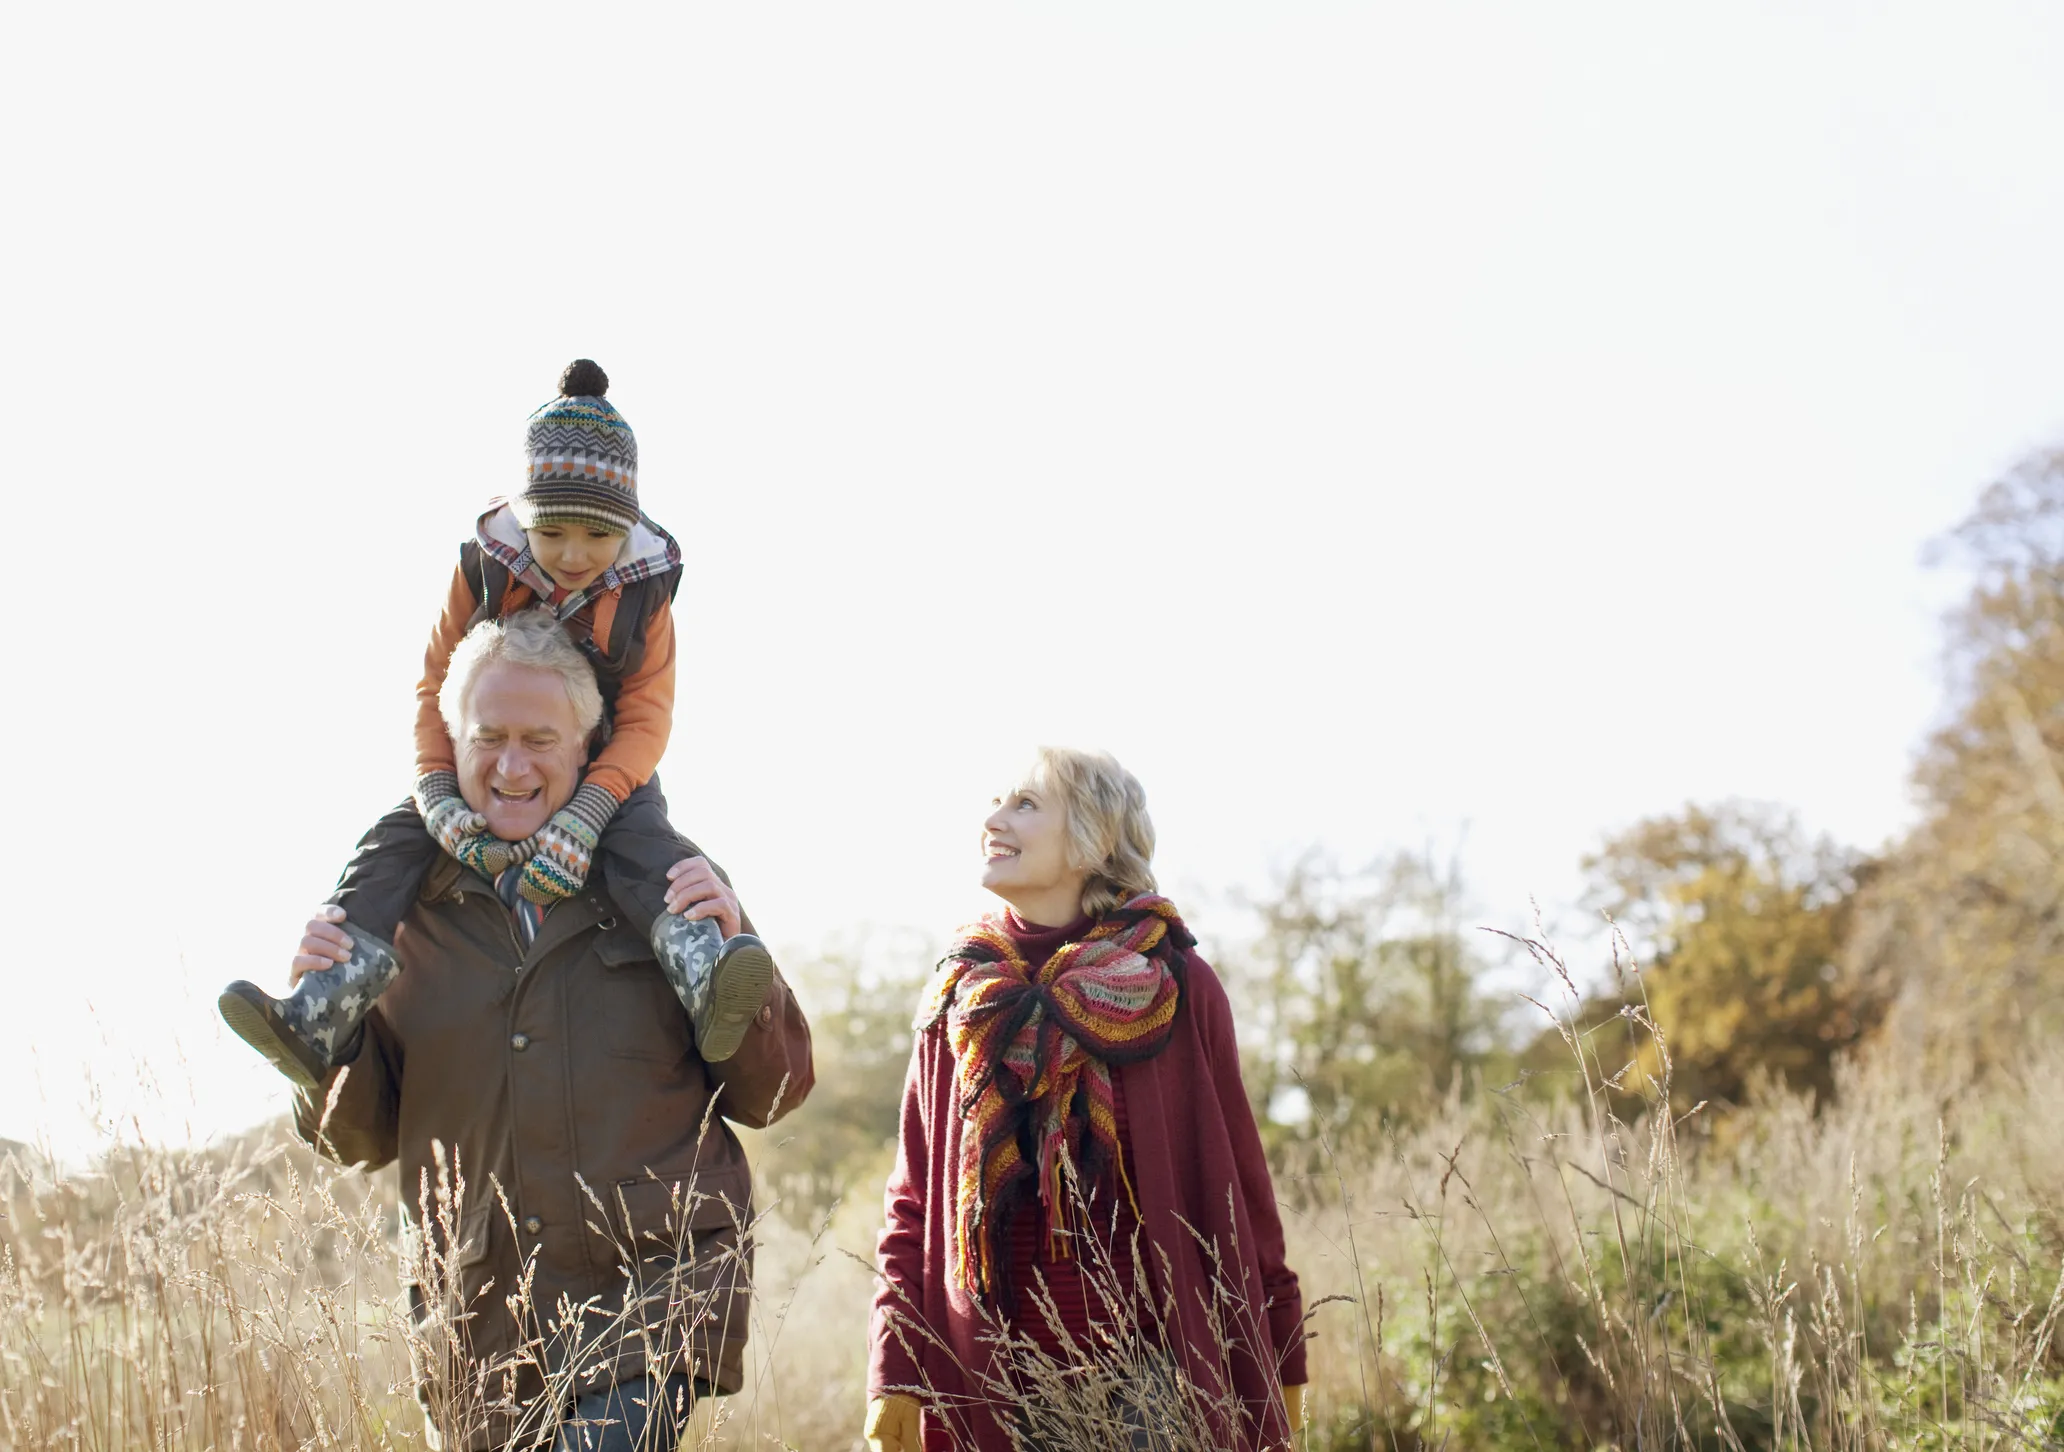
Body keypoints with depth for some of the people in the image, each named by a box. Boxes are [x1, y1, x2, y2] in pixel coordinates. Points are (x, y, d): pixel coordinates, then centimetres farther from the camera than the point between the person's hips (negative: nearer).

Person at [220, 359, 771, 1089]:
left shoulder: (643, 588, -14)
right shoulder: (484, 568, -12)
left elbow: (645, 719, -19)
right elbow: (435, 689, -10)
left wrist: (583, 815, -37)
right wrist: (438, 799, -29)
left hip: (606, 767, -2)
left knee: (643, 837, -35)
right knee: (394, 838, -20)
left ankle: (704, 979, -56)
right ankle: (318, 1021, -31)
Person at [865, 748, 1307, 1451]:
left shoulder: (1177, 986, -1)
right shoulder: (955, 1003, 7)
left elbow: (1238, 1189, 3)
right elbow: (912, 1204, 8)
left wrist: (1276, 1365, 4)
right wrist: (893, 1374, -1)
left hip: (1151, 1383, -2)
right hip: (991, 1391, 3)